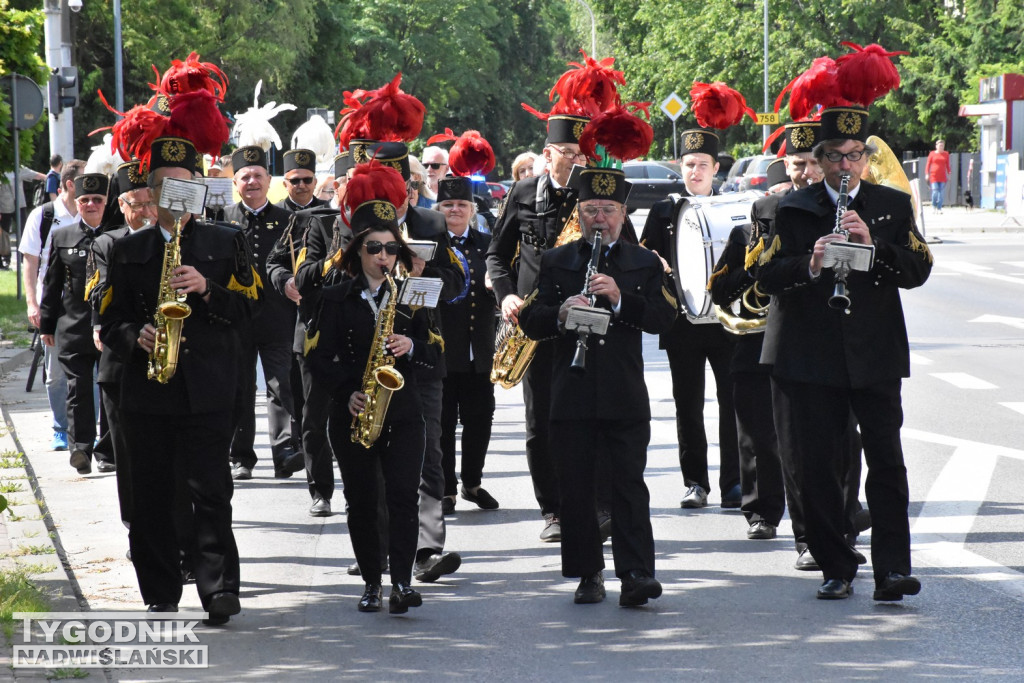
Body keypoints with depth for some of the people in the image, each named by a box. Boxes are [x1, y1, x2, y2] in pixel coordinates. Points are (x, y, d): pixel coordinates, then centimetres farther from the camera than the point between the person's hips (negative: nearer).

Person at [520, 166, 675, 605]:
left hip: (625, 397, -1)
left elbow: (663, 318, -2)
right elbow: (529, 321, 4)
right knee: (576, 487, 3)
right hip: (572, 396, 1)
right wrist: (560, 315, -17)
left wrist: (621, 300, -18)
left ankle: (636, 574, -10)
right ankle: (588, 576, 10)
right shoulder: (555, 263, 10)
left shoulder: (645, 264, 10)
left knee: (629, 483, -7)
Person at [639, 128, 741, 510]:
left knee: (733, 402, -4)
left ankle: (733, 483, 0)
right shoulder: (663, 212, 9)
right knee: (688, 405, 5)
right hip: (682, 322, 1)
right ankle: (695, 483, 13)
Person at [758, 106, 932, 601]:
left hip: (875, 355, 0)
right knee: (817, 465, 0)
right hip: (811, 353, 0)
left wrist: (873, 245, -15)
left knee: (886, 460, -6)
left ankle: (892, 568, -6)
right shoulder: (794, 210, 7)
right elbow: (767, 276, -2)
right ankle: (836, 569, 10)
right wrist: (810, 265, -20)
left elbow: (918, 270, 0)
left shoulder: (893, 206, 9)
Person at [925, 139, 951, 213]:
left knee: (941, 193, -2)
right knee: (935, 191, -10)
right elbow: (928, 164, 5)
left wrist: (949, 174, 9)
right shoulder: (932, 153, 4)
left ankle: (939, 208, 4)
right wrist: (927, 174, -2)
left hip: (943, 176, 2)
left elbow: (947, 165, 14)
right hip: (934, 175, -2)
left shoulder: (946, 154, 11)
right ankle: (933, 206, 12)